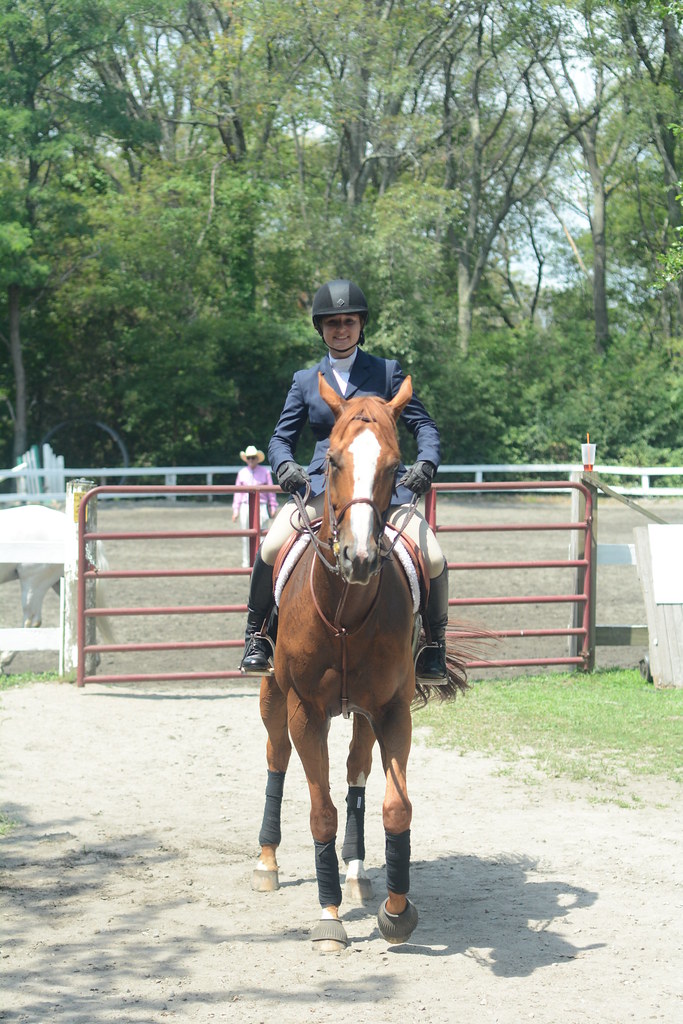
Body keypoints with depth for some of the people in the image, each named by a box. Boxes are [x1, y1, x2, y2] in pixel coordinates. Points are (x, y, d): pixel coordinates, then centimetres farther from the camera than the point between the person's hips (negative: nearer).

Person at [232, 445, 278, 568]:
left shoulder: (265, 472, 4)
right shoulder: (242, 473, 9)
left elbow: (271, 490, 7)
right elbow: (238, 492, 12)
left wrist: (273, 507, 5)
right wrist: (235, 509, 9)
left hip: (260, 506, -2)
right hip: (245, 506, 2)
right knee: (245, 536, 4)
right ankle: (246, 562, 12)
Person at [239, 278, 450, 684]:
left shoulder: (387, 372, 11)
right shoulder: (306, 381, 16)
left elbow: (424, 425, 6)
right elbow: (282, 437, 14)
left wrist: (426, 462, -15)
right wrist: (286, 465, -10)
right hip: (322, 484, 1)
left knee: (434, 561, -21)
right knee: (271, 549, -25)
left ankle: (434, 649, 4)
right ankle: (256, 639, -3)